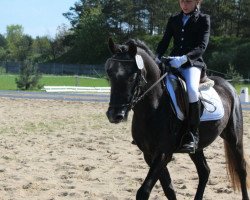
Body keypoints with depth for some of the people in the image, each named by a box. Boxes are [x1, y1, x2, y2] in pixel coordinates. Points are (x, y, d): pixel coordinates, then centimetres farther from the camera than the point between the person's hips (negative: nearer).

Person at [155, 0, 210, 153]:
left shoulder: (203, 19, 2)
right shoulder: (174, 20, 16)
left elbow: (202, 46, -10)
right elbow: (165, 42, 10)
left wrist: (184, 58, -26)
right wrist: (158, 57, -12)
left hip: (193, 63, -5)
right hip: (172, 63, 5)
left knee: (192, 90, -34)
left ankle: (192, 135, -25)